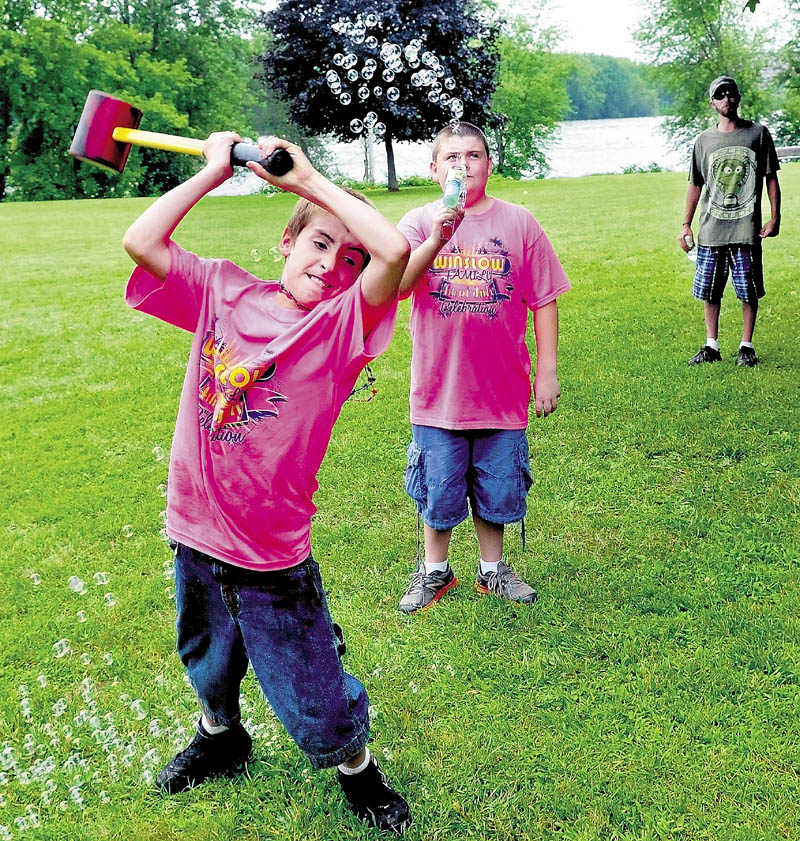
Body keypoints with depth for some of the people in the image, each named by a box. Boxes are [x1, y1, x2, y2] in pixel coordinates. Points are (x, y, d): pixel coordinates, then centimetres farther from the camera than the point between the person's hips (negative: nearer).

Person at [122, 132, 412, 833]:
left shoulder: (342, 324, -12)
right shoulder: (223, 294, -1)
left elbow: (394, 250, -28)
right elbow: (141, 242, -10)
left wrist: (311, 180, -18)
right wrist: (215, 170, -6)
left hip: (273, 556, -4)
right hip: (196, 537, 4)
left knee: (311, 695, 8)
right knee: (208, 662, 29)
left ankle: (357, 771, 37)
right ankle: (221, 738, 58)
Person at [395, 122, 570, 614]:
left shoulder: (519, 223, -1)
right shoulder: (419, 223, -2)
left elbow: (544, 302, 2)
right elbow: (393, 285, -18)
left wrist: (547, 371, 0)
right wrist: (437, 238, -31)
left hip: (502, 392, 1)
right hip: (438, 393, 0)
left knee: (497, 490, 14)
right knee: (438, 492, 12)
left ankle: (493, 569, 35)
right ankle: (435, 571, 33)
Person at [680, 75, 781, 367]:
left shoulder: (757, 134, 3)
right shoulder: (704, 140, 8)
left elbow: (771, 178, 6)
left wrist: (775, 217, -1)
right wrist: (686, 224, 9)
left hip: (746, 229, -2)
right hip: (711, 230, 2)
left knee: (749, 291, 2)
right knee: (708, 291, 5)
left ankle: (746, 346, 15)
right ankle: (711, 346, 16)